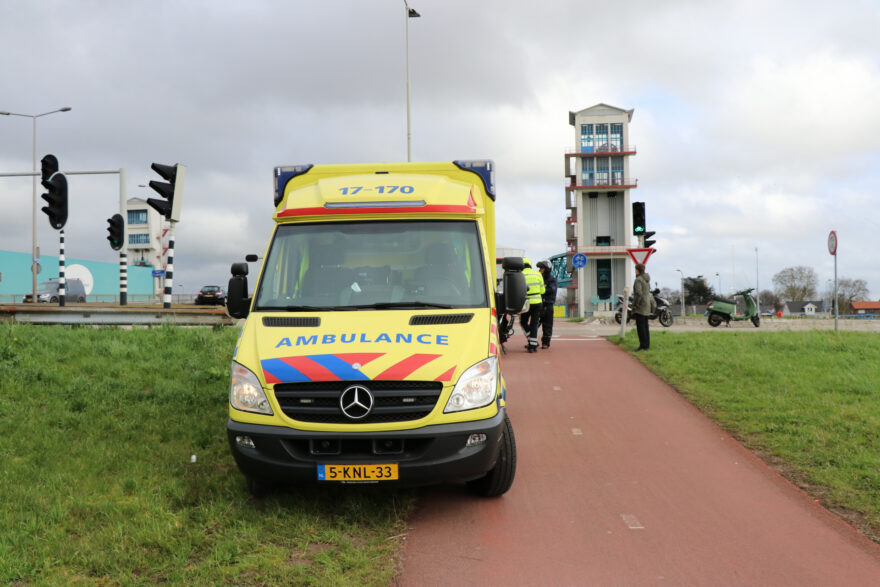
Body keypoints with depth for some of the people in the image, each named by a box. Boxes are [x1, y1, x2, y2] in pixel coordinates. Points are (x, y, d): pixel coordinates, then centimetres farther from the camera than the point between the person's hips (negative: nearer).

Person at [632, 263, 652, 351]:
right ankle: (647, 345, 13)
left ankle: (643, 345, -9)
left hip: (640, 306, -9)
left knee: (640, 326, -8)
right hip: (647, 304, 9)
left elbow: (638, 293, -24)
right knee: (645, 326, 11)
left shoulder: (638, 280, -15)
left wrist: (635, 304, -16)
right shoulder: (647, 280, 14)